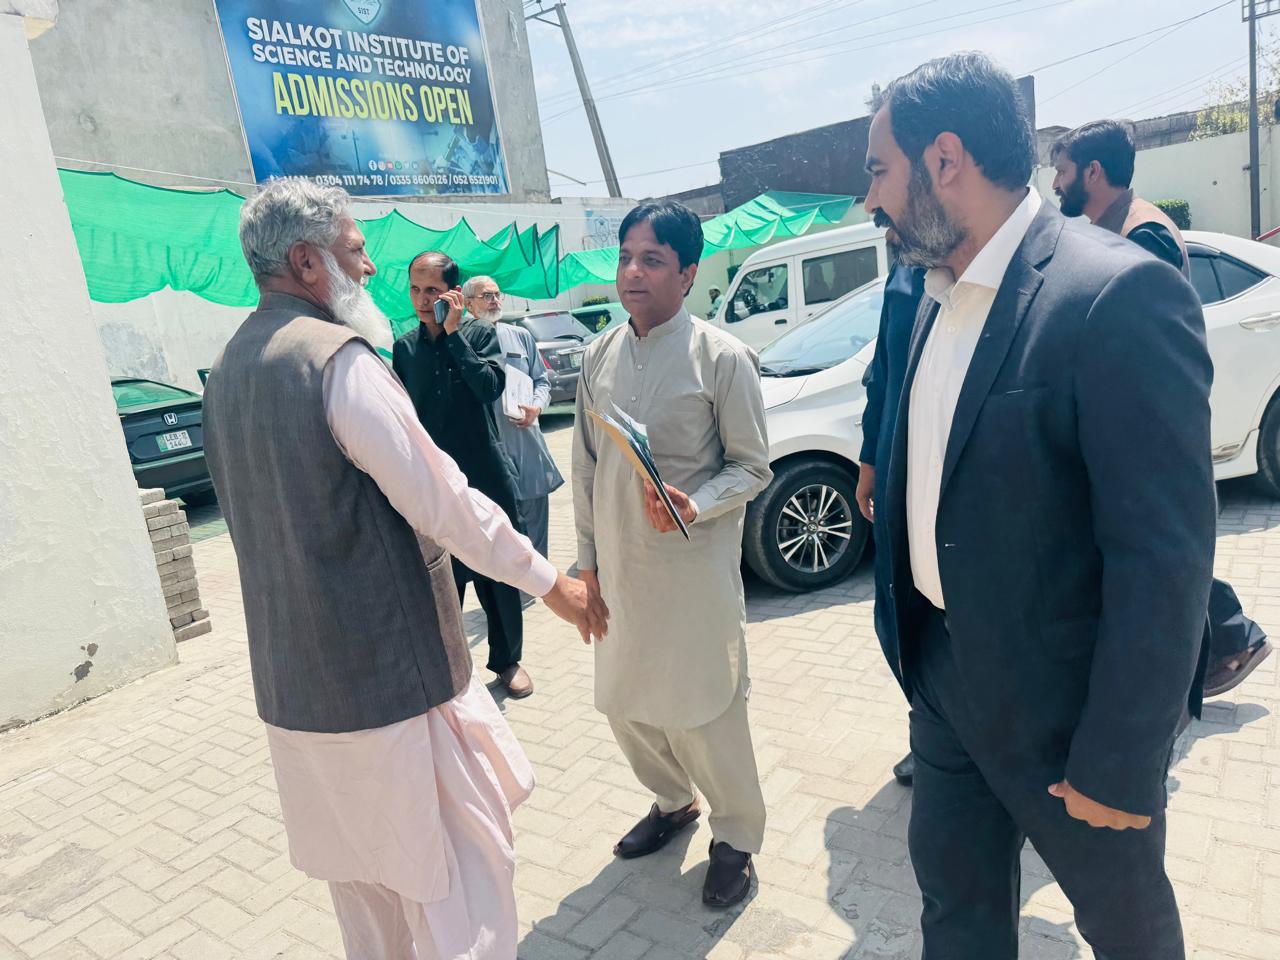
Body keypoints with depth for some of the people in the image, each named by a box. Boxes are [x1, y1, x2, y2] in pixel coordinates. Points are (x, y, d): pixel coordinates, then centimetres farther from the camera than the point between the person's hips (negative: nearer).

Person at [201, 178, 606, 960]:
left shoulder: (230, 369, 10)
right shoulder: (338, 357, -18)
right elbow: (442, 501, -20)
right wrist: (549, 581, -9)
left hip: (291, 677, 9)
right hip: (390, 669, -9)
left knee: (362, 866, 24)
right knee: (460, 866, 5)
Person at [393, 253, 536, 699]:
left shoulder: (479, 333, -1)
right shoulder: (405, 347, 6)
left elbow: (491, 386, -18)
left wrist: (453, 333, -17)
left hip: (487, 475, -1)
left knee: (499, 572, 7)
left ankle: (508, 660, 24)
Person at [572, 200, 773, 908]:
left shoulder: (722, 358, -11)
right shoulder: (599, 358, 4)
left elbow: (753, 467, -7)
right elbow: (586, 466, 9)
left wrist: (694, 504, -25)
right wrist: (587, 559, 9)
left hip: (694, 568, -5)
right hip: (619, 567, 6)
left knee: (704, 712, 5)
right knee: (625, 703, 18)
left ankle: (736, 835, 32)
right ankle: (673, 802, 46)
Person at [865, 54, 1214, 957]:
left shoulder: (1120, 294, -23)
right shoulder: (942, 294, 3)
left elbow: (1164, 558, -23)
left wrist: (1119, 762, -19)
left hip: (1061, 703, -7)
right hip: (947, 672, 7)